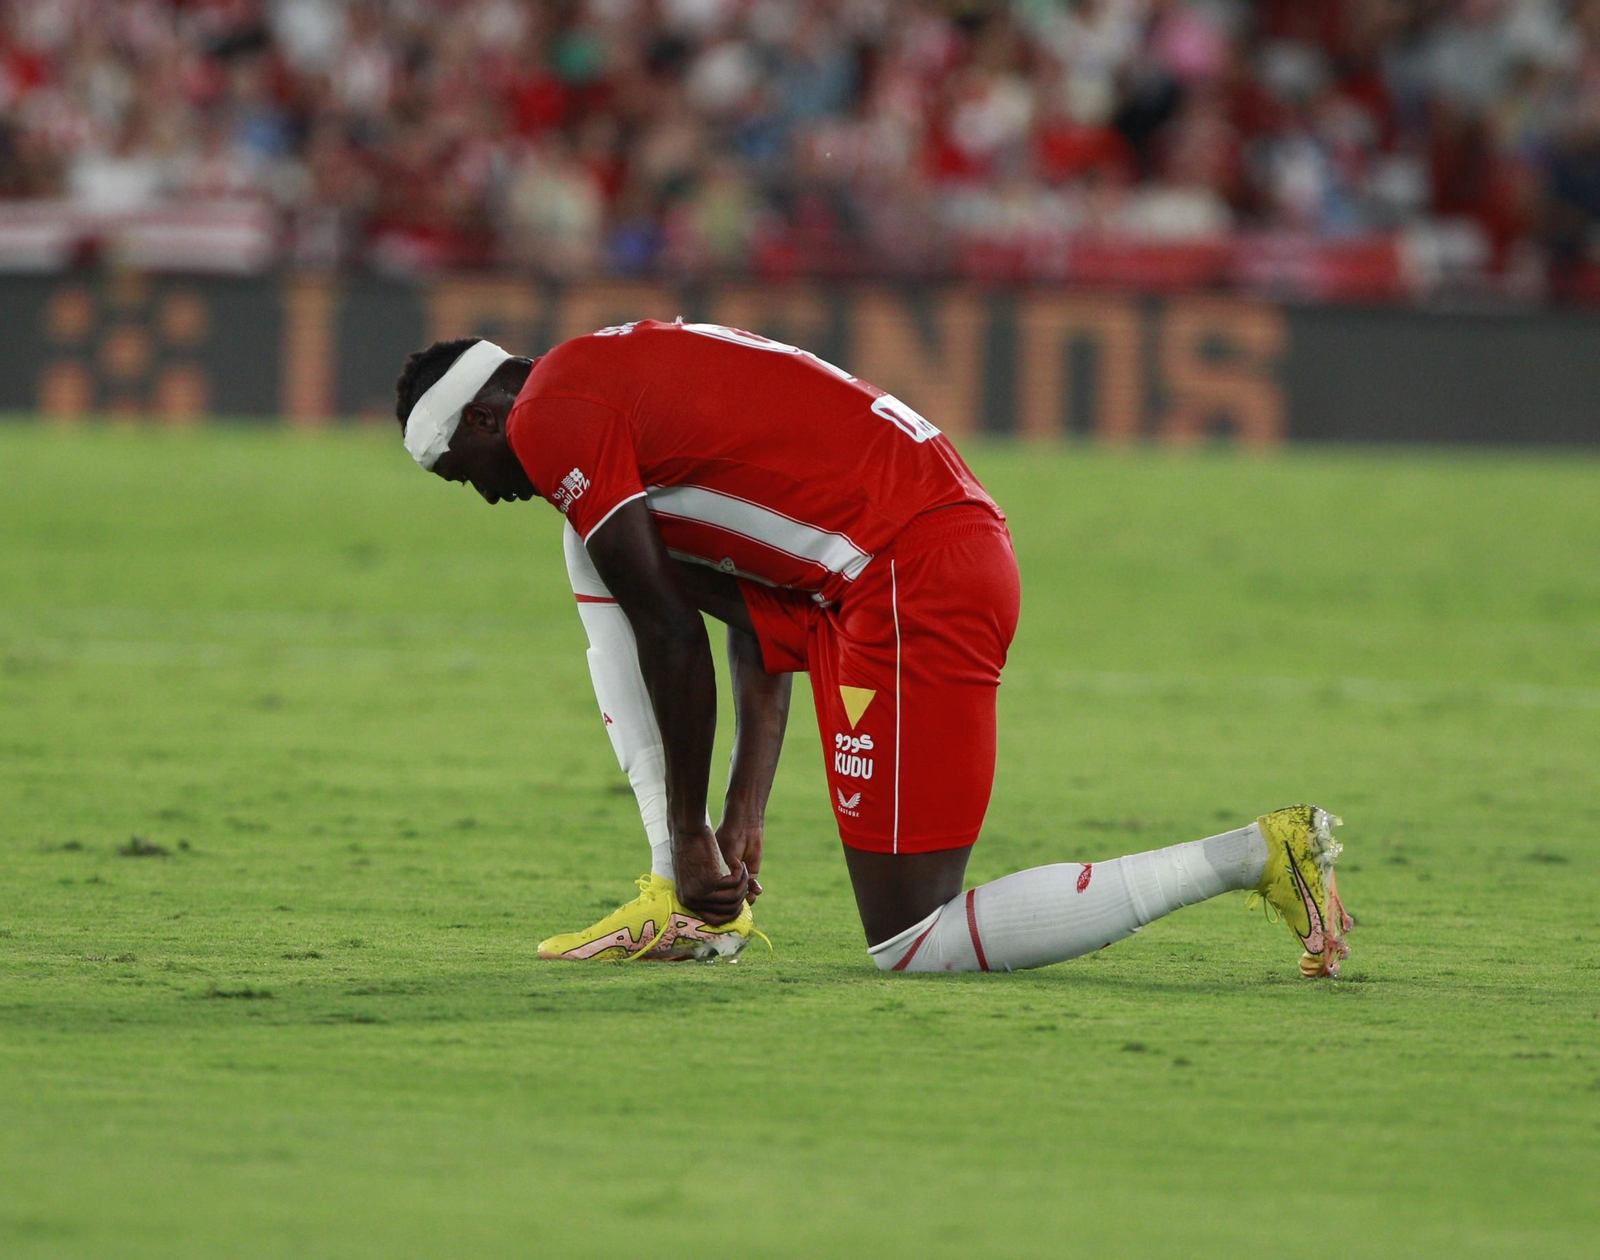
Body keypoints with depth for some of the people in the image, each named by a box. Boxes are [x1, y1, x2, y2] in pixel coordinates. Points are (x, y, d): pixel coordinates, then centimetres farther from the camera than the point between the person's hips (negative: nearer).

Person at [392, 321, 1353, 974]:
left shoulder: (550, 416, -4)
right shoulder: (626, 376, 25)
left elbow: (670, 636, -6)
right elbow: (761, 628, 23)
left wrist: (691, 832, 2)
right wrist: (744, 816, 20)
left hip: (915, 580, -10)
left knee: (913, 948, -4)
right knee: (607, 564, 16)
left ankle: (1253, 855, -7)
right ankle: (693, 906, 10)